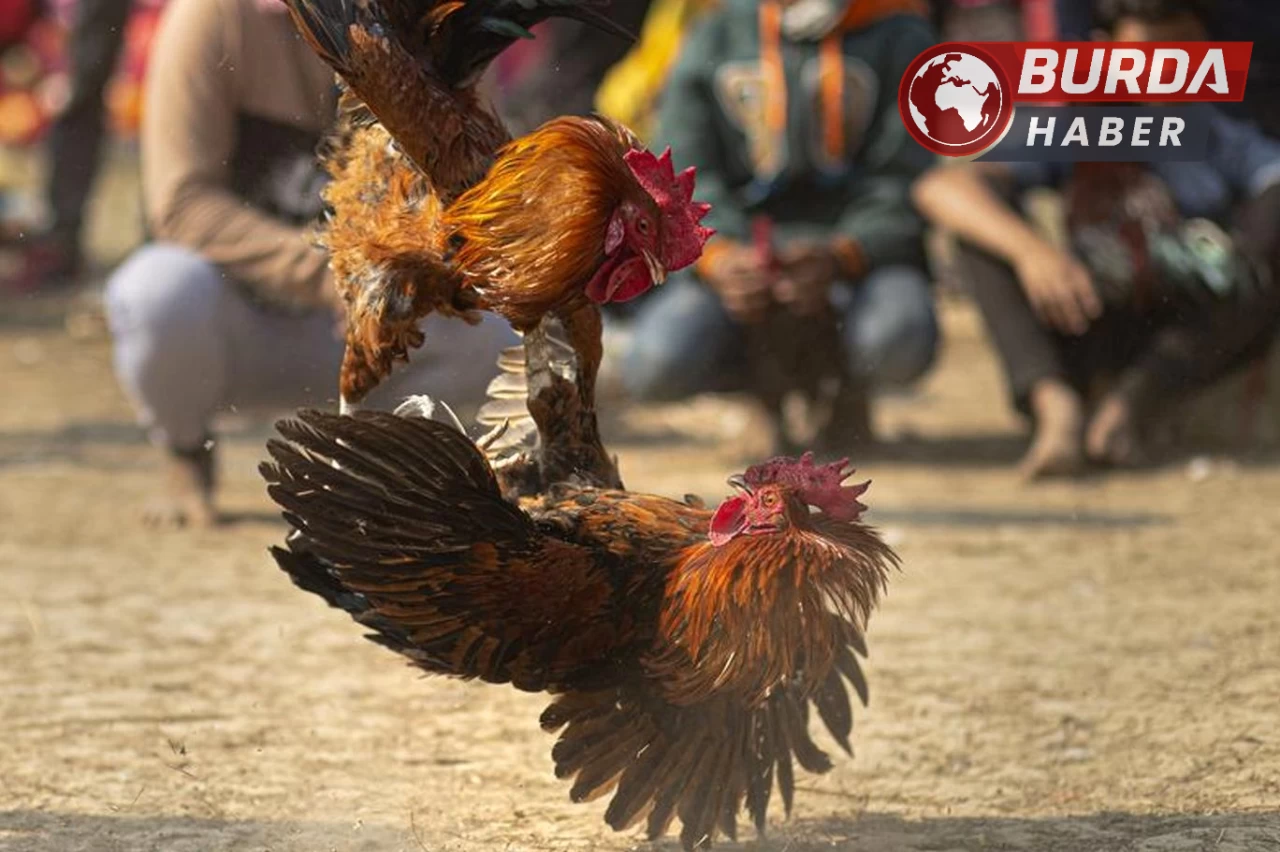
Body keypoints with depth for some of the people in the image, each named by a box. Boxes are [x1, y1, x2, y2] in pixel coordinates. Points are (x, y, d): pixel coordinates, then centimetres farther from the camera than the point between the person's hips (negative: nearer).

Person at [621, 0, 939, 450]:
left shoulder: (900, 38, 1)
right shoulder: (714, 38, 8)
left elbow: (903, 181, -6)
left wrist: (839, 258, -27)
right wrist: (719, 258, -22)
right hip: (739, 251, 2)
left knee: (898, 341, -37)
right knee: (657, 365, -28)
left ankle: (850, 389, 4)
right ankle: (757, 384, 9)